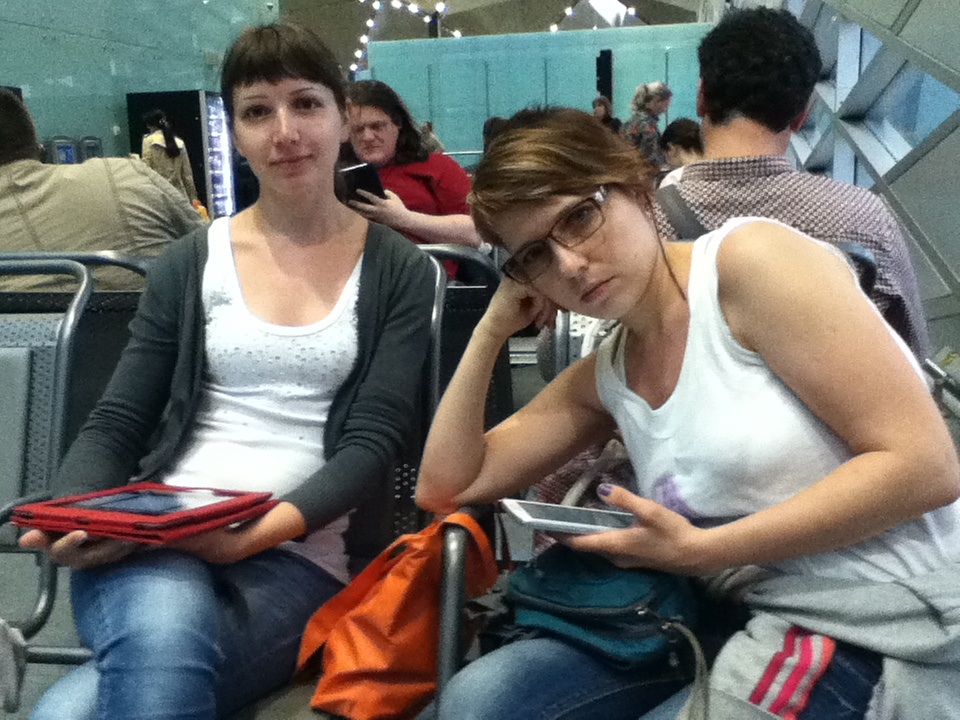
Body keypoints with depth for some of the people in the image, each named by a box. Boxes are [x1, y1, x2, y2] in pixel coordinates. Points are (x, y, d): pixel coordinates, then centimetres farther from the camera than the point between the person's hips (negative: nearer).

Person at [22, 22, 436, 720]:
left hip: (297, 557, -2)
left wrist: (263, 529, -21)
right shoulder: (191, 262, 9)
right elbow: (115, 425, 9)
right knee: (163, 626, -36)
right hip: (152, 545, 2)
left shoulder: (399, 270, 5)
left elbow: (373, 440, -4)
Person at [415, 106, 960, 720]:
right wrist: (493, 329, 3)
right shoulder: (603, 379, 9)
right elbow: (445, 487, 11)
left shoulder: (749, 259, -12)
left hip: (895, 628, -6)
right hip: (766, 625, 6)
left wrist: (701, 551, -16)